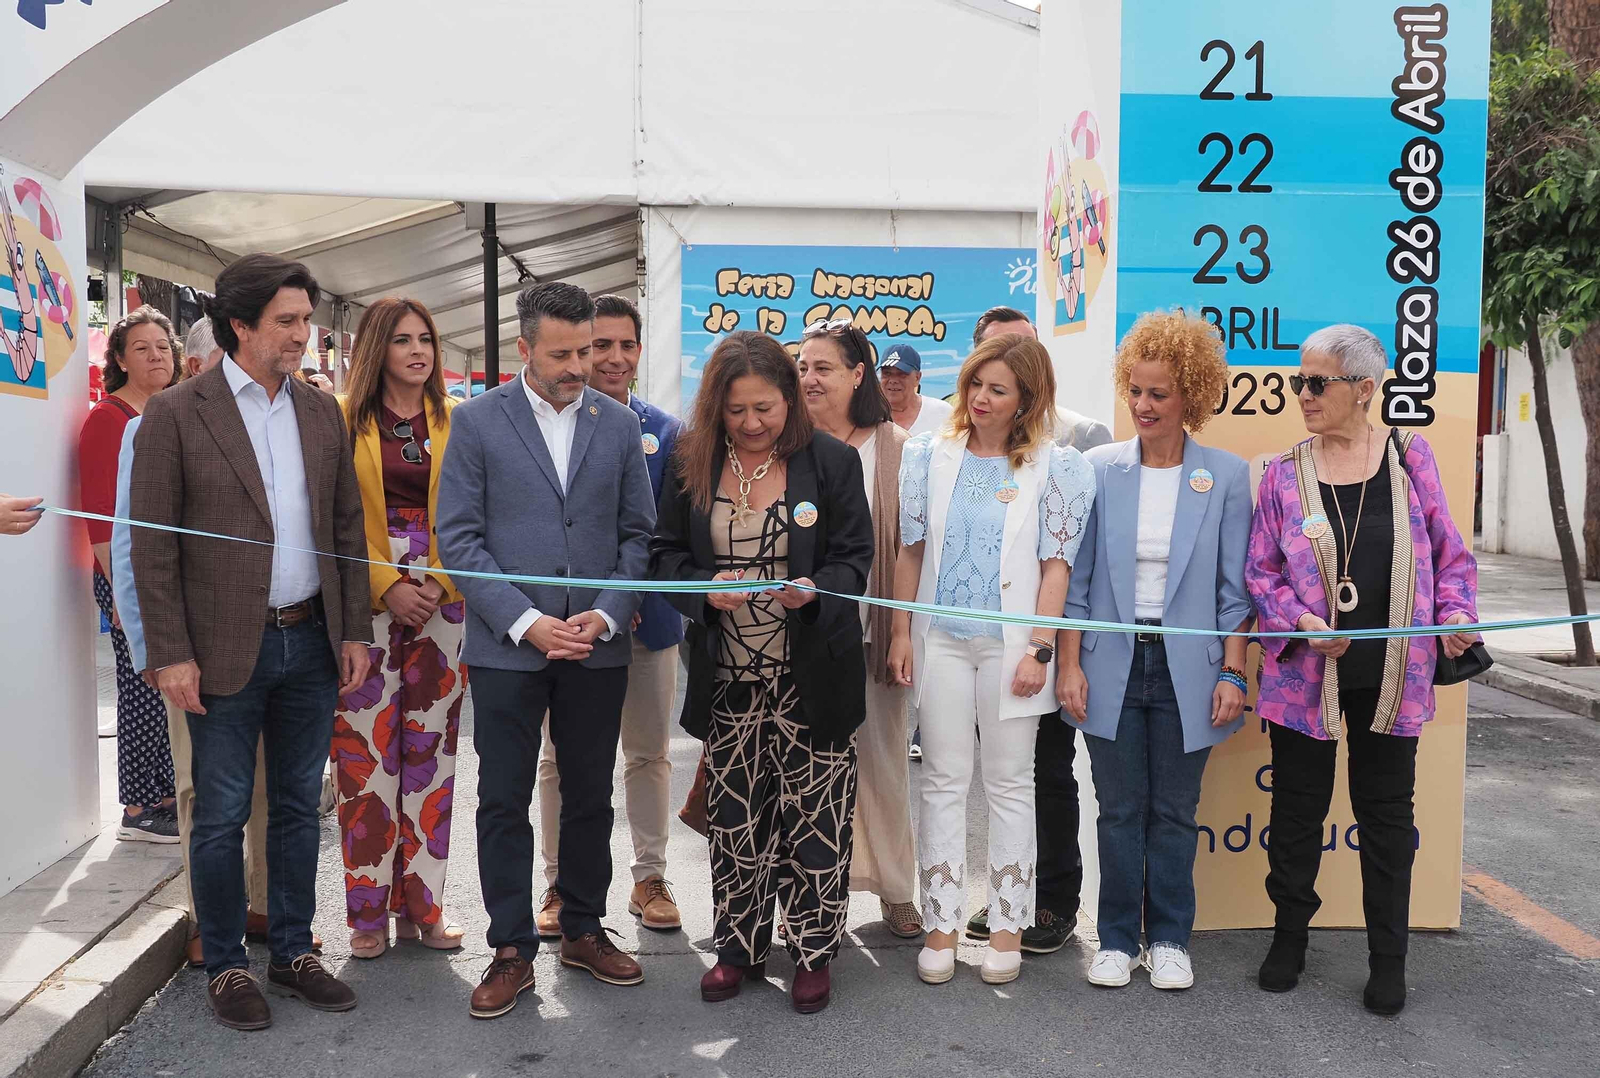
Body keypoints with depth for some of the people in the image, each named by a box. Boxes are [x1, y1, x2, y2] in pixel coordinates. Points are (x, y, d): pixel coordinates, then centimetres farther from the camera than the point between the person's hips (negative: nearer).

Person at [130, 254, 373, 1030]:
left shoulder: (322, 412, 8)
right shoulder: (176, 413, -6)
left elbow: (347, 528, 10)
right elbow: (153, 544, -8)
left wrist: (354, 631, 5)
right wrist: (171, 654, -11)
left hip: (311, 640, 4)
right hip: (227, 649, -4)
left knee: (297, 807, 14)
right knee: (221, 817, 6)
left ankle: (292, 953, 28)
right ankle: (226, 967, 22)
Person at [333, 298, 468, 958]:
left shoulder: (455, 423, 9)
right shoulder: (346, 422, 3)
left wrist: (437, 584, -7)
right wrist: (389, 587, -11)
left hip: (442, 601, 2)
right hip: (369, 601, -2)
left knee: (430, 751, 6)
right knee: (366, 752, -1)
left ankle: (420, 904, 17)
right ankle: (369, 911, 11)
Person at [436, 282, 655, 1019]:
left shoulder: (618, 424, 5)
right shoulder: (477, 421, -2)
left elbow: (637, 534, 6)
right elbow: (457, 536, -5)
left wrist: (607, 615, -8)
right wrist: (524, 621, -13)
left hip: (598, 647, 2)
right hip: (507, 647, -2)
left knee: (590, 797, 12)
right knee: (504, 802, 5)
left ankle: (583, 931, 29)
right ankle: (512, 950, 18)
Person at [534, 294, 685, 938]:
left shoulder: (667, 432, 3)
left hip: (649, 615, 2)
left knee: (649, 753, 12)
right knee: (561, 758, 9)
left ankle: (650, 878, 27)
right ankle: (560, 884, 24)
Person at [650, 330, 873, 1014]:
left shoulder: (832, 462, -4)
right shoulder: (692, 464, 2)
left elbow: (855, 558, -2)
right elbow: (666, 553, 6)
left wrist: (815, 591, -23)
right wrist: (705, 589, -14)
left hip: (812, 679, -2)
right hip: (728, 681, 3)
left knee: (814, 816, 5)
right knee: (734, 816, 12)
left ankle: (812, 954, 23)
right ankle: (740, 950, 29)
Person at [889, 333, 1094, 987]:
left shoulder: (1055, 467, -2)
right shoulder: (930, 456, 5)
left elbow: (1056, 565, -4)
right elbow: (911, 550, 8)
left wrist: (1039, 650, -10)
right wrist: (901, 633, 4)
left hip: (1010, 643, -2)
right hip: (940, 639, 2)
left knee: (1009, 783, 7)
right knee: (943, 780, 6)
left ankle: (1007, 926, 18)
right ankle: (941, 925, 15)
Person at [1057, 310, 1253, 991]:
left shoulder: (1226, 476, 0)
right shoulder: (1100, 469, 1)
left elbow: (1234, 587, 2)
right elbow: (1076, 576, 2)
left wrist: (1232, 673, -3)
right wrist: (1069, 665, -2)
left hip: (1186, 669, 0)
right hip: (1113, 665, 1)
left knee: (1174, 811, 10)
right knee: (1119, 809, 8)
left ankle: (1169, 940, 25)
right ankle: (1117, 939, 23)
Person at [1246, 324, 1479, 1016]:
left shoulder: (1410, 457, 2)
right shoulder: (1284, 474, 0)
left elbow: (1449, 552, 7)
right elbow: (1260, 571, 1)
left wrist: (1456, 611, -9)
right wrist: (1300, 620, -15)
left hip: (1392, 673, 0)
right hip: (1306, 673, 0)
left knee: (1386, 811, 10)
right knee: (1297, 808, 10)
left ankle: (1388, 959, 23)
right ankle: (1289, 936, 29)